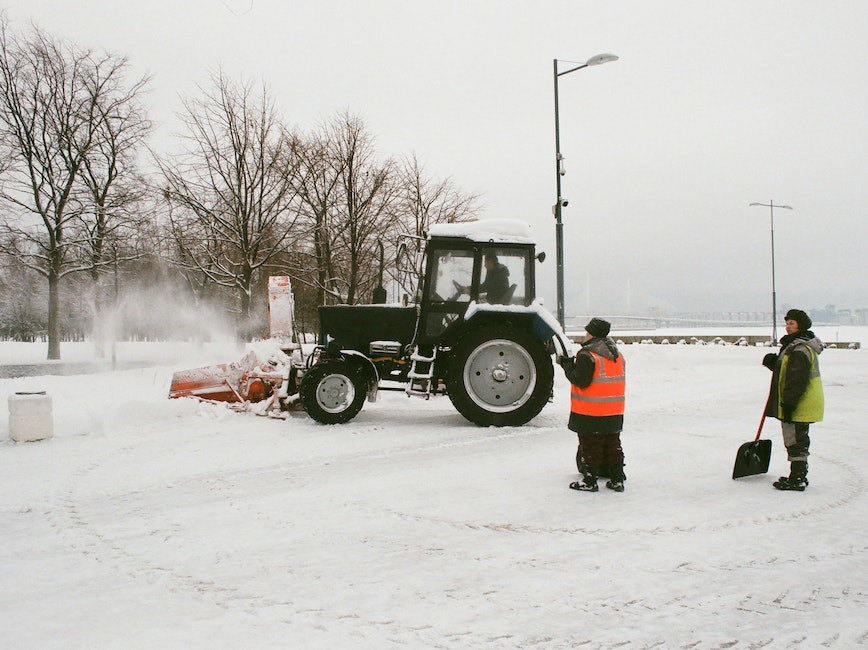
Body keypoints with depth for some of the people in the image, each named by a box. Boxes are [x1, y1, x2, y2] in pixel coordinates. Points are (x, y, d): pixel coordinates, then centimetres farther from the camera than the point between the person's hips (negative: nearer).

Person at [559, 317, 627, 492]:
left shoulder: (587, 355, -16)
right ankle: (617, 479, 18)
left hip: (590, 414, -7)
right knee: (613, 444, 15)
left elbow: (580, 381, -20)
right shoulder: (618, 355, 10)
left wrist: (567, 365, -6)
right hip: (614, 412, 7)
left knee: (590, 446, 1)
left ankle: (589, 481, 6)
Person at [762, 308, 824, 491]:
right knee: (799, 441, 18)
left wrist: (788, 404, -23)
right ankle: (800, 476, 27)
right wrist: (774, 362, 5)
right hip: (803, 405, 11)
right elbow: (788, 370, 22)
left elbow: (797, 380, -24)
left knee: (795, 442, -4)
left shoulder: (800, 349, -20)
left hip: (800, 406, -11)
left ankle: (797, 480, 2)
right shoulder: (795, 346, 14)